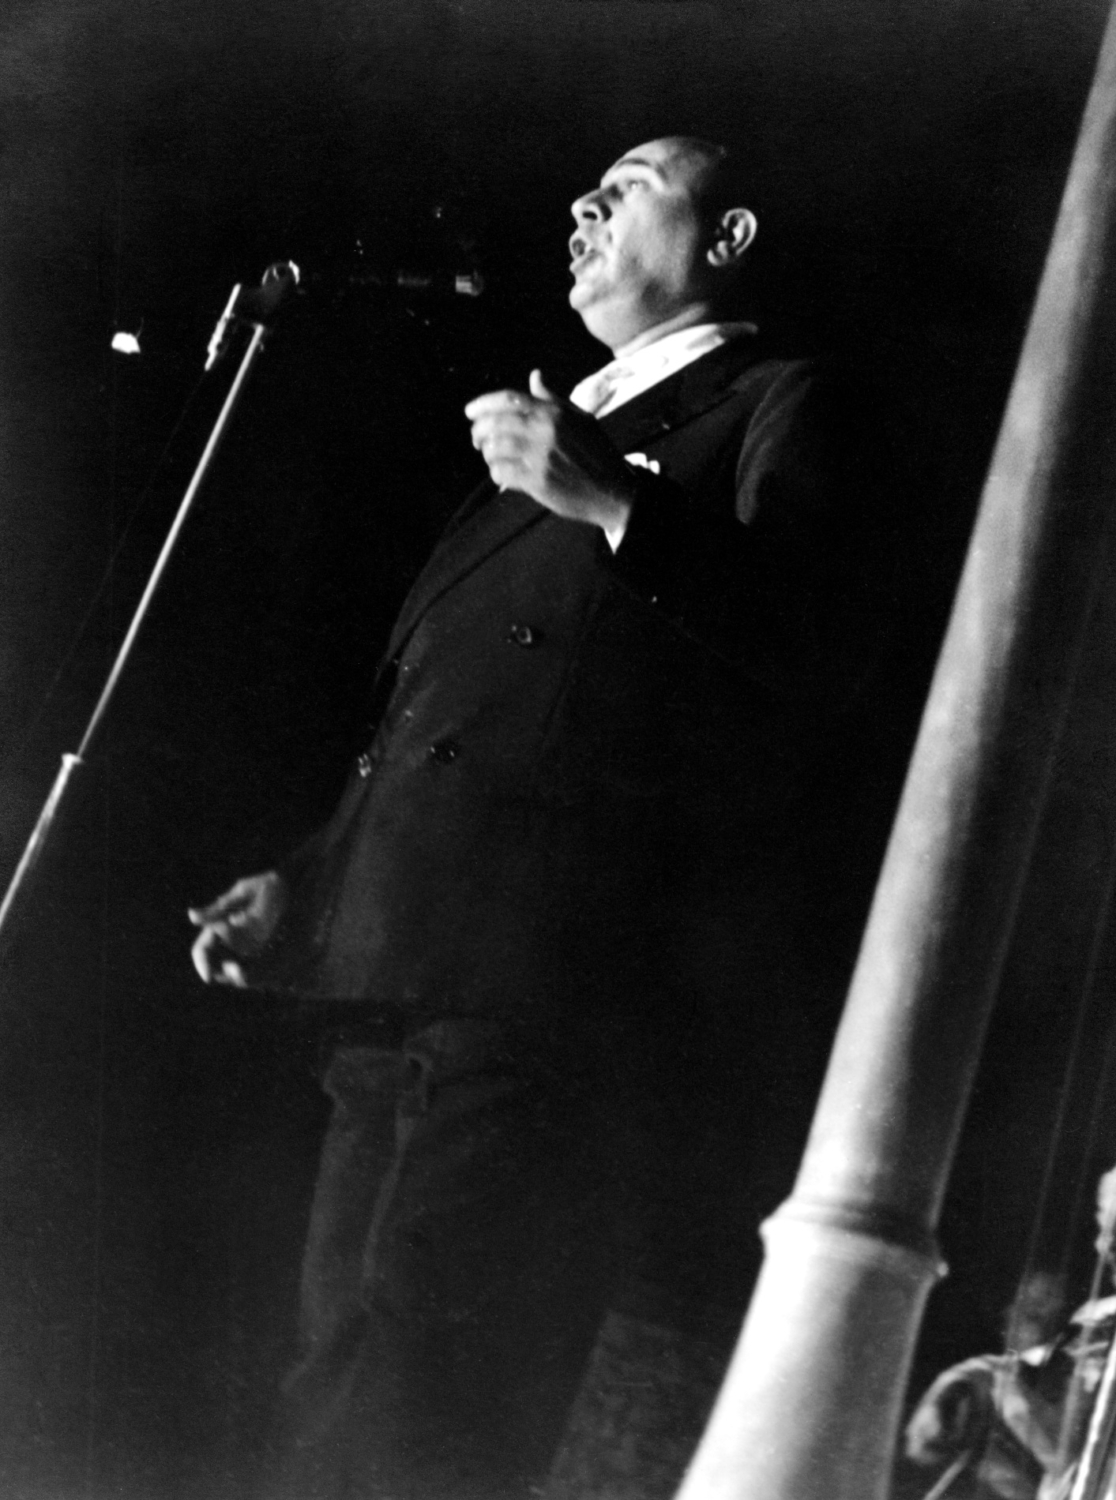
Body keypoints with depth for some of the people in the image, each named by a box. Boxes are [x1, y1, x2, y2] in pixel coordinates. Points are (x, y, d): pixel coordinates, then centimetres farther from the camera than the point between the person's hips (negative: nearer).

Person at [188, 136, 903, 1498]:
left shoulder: (772, 411, 8)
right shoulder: (548, 429, 30)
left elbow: (826, 644, -11)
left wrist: (608, 502, -15)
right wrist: (306, 885, 22)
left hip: (545, 997, -8)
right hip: (397, 988, 8)